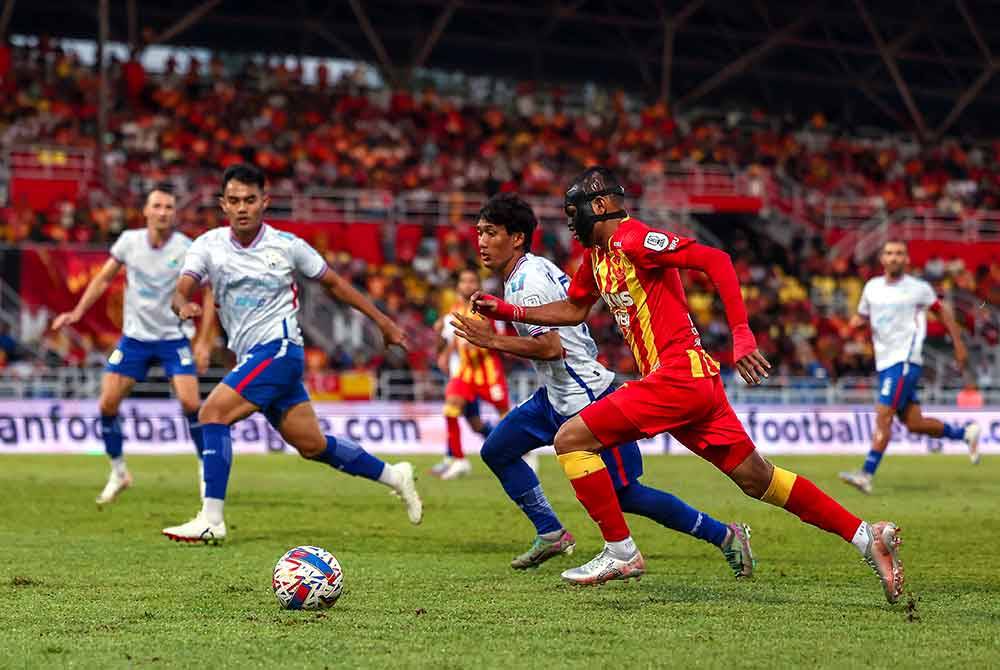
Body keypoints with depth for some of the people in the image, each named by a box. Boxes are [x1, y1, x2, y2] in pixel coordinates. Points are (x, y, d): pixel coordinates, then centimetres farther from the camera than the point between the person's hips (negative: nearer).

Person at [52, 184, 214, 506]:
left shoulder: (186, 249, -12)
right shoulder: (129, 241, -3)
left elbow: (209, 291, -4)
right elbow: (103, 278, 11)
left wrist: (203, 341, -9)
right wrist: (77, 313, 3)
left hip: (174, 337, -3)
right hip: (135, 337, 3)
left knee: (190, 402, -19)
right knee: (107, 405, -4)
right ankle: (118, 472, 16)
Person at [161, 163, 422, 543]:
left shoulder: (286, 245, -4)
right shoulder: (208, 245, 3)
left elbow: (333, 283, 9)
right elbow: (181, 292, -9)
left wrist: (382, 321, 12)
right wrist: (184, 306, -34)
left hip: (278, 348, -5)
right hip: (251, 355, 5)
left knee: (213, 414, -21)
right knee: (312, 445, 10)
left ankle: (211, 519, -19)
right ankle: (393, 476, 29)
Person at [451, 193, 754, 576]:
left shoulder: (526, 284, -22)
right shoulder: (535, 267, 8)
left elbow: (552, 347, -31)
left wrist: (493, 341, -29)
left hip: (586, 398, -10)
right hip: (556, 397, 10)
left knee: (624, 495, -5)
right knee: (497, 451, 9)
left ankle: (724, 535, 4)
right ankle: (551, 534, 14)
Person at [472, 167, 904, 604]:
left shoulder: (633, 240, -11)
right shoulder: (596, 255, 18)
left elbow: (715, 260, -19)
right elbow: (573, 310, 34)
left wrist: (741, 335, -25)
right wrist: (508, 311, 26)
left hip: (678, 375, -10)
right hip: (689, 384, 10)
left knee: (571, 440, -10)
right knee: (756, 479, 11)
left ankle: (620, 552, -5)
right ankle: (867, 537, 13)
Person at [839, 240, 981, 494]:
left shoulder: (918, 289, -3)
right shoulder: (872, 287, 10)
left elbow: (942, 310, 10)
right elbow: (861, 316, 21)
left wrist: (959, 345, 12)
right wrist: (854, 323, -4)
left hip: (906, 361, -6)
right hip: (885, 363, 6)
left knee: (882, 415, -17)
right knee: (913, 423, 8)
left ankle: (866, 475, -20)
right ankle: (966, 433, 31)